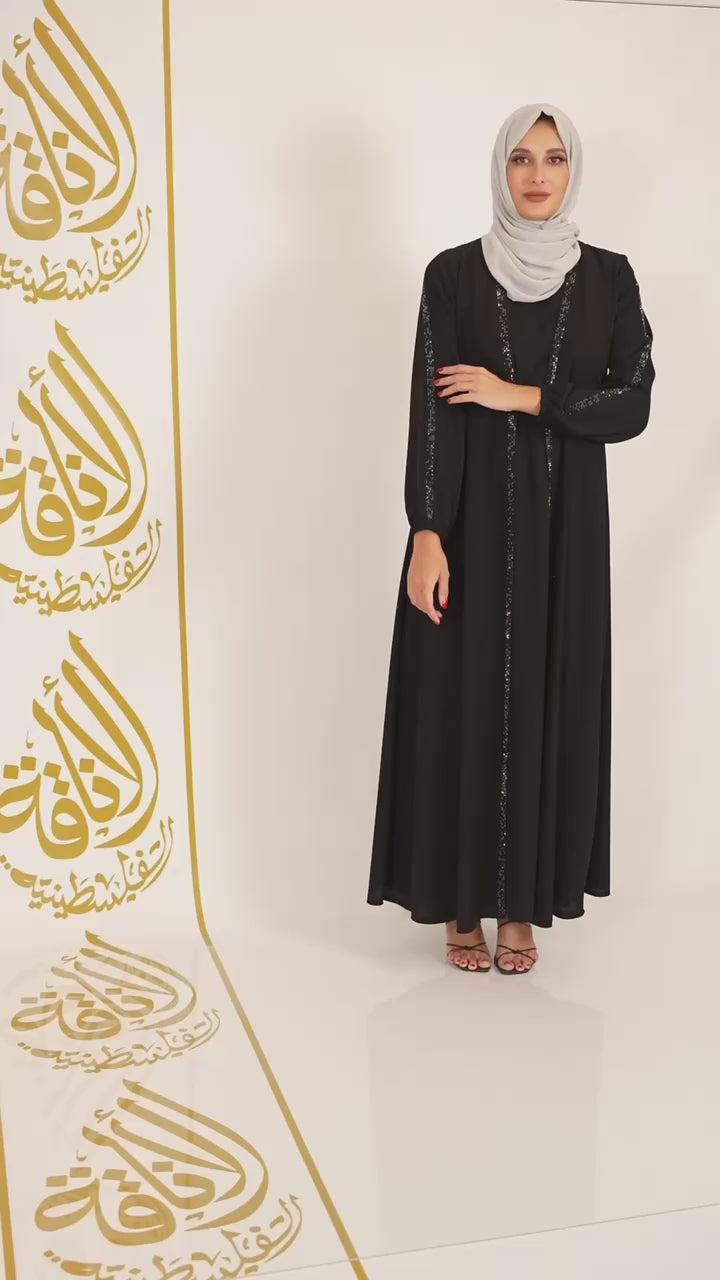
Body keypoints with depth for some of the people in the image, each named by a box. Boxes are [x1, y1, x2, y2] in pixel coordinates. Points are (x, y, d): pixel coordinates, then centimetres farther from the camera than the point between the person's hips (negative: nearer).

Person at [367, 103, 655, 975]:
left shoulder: (608, 276, 5)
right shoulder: (453, 274, -1)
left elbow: (632, 404, -4)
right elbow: (430, 411, -8)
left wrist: (521, 398, -14)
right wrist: (427, 534, -16)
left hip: (565, 521, 2)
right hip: (474, 518, -1)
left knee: (547, 701, 5)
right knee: (462, 703, 1)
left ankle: (522, 904, 17)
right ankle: (462, 902, 16)